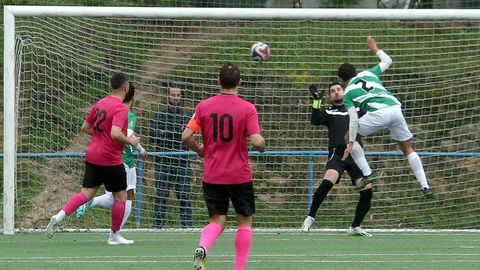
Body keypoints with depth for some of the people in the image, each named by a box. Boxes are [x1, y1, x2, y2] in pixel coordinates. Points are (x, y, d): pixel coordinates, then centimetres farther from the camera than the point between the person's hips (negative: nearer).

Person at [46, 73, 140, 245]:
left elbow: (85, 127, 16)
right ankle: (114, 236, 14)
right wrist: (130, 141, -11)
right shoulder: (120, 108, -16)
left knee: (87, 193, 6)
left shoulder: (100, 104, 10)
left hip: (92, 157, 7)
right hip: (110, 160, -7)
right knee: (121, 196, 8)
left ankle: (60, 215, -14)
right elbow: (116, 134, -28)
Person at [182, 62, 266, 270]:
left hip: (212, 175, 3)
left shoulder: (204, 106, -2)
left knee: (217, 220, 10)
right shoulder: (247, 108, -9)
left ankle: (202, 248, -21)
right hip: (239, 175, -3)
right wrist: (262, 146, 7)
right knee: (245, 221, 12)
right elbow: (257, 142, -17)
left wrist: (200, 150, 13)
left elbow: (186, 136, -6)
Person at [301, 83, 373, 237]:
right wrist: (316, 101, -15)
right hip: (337, 154, -3)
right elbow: (316, 121, -4)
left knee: (367, 191, -7)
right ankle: (310, 217, -13)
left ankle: (355, 227, 11)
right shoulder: (328, 112, 14)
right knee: (327, 183, -28)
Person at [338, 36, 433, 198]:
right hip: (395, 107, 5)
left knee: (349, 136, 16)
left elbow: (354, 119, 3)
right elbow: (387, 61, 40)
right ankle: (425, 187, 8)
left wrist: (351, 144, 4)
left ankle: (367, 175, 7)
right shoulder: (368, 74, 25)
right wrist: (375, 49, 54)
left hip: (378, 112, -5)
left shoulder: (348, 94, 14)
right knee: (408, 149, 17)